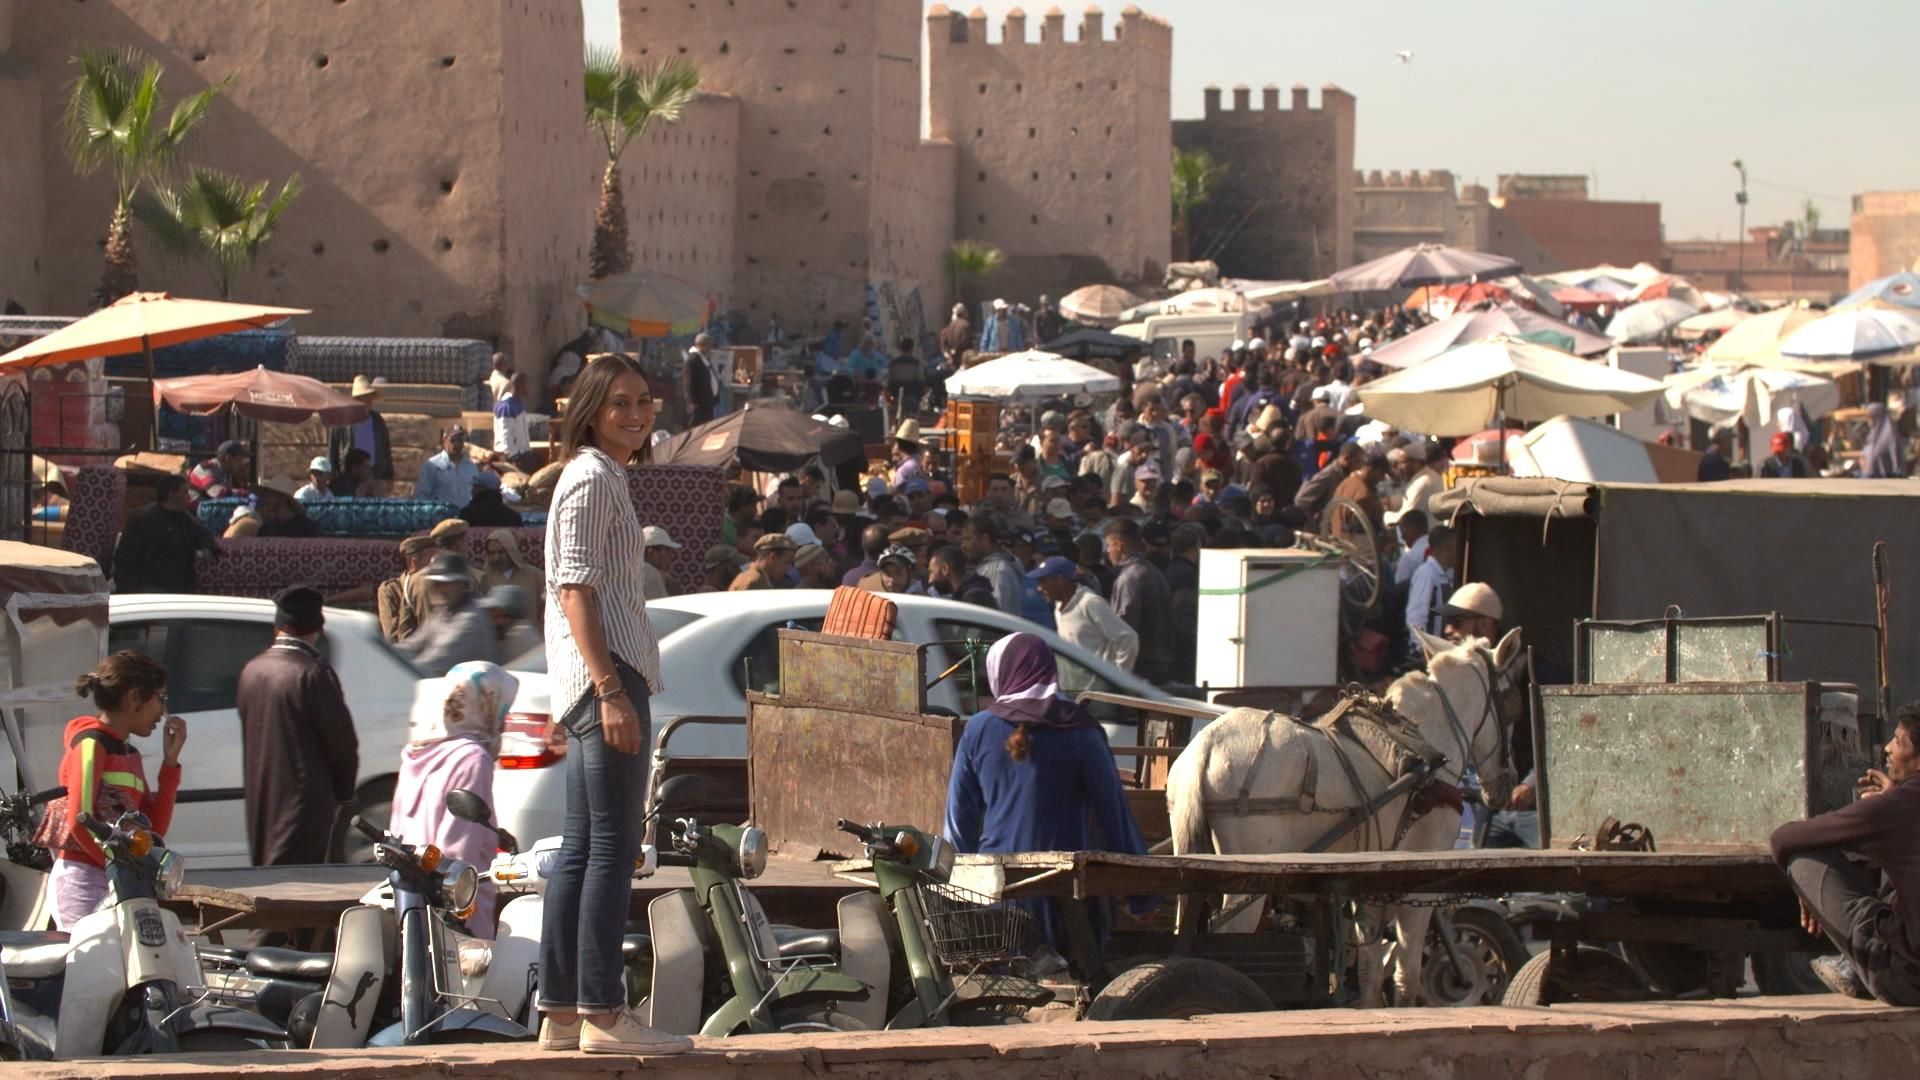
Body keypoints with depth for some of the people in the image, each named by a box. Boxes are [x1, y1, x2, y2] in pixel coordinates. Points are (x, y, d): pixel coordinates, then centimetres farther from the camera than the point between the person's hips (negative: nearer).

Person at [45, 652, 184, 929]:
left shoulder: (130, 755, 20)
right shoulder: (91, 744, -5)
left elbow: (153, 829, 12)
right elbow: (79, 822, -15)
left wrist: (170, 761, 11)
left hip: (116, 885, 9)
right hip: (83, 881, -9)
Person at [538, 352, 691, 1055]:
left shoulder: (602, 477, 21)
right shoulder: (593, 479, -9)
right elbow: (576, 591, -17)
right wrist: (612, 691, -23)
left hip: (596, 681, 11)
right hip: (604, 674, -11)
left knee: (581, 848, 9)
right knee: (613, 846, -11)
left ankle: (560, 1012, 11)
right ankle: (602, 1015, -12)